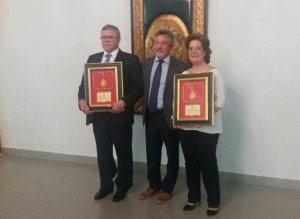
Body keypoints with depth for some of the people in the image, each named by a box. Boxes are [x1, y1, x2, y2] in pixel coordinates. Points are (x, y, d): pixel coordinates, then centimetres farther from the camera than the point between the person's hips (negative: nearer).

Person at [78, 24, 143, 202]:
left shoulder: (131, 60, -3)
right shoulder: (92, 59, 11)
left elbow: (138, 88, -9)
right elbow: (84, 83, 10)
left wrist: (124, 102, -25)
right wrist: (82, 99, -11)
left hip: (120, 115, -4)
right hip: (98, 115, 4)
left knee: (123, 153, 11)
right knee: (103, 153, 15)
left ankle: (123, 187, 29)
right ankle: (106, 185, 33)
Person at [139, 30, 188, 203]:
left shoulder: (180, 66, -8)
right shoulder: (146, 64, 8)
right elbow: (141, 88, 8)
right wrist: (143, 108, -1)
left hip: (169, 117, -4)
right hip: (150, 116, 4)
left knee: (172, 155, 12)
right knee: (152, 153, 16)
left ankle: (168, 188, 30)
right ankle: (154, 185, 36)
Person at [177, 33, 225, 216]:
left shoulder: (214, 73, -6)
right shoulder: (184, 74, 11)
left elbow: (221, 100, -12)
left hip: (207, 127, -5)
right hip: (185, 126, 5)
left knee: (208, 163, 2)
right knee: (190, 163, 13)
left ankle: (214, 202, 18)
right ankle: (193, 197, 29)